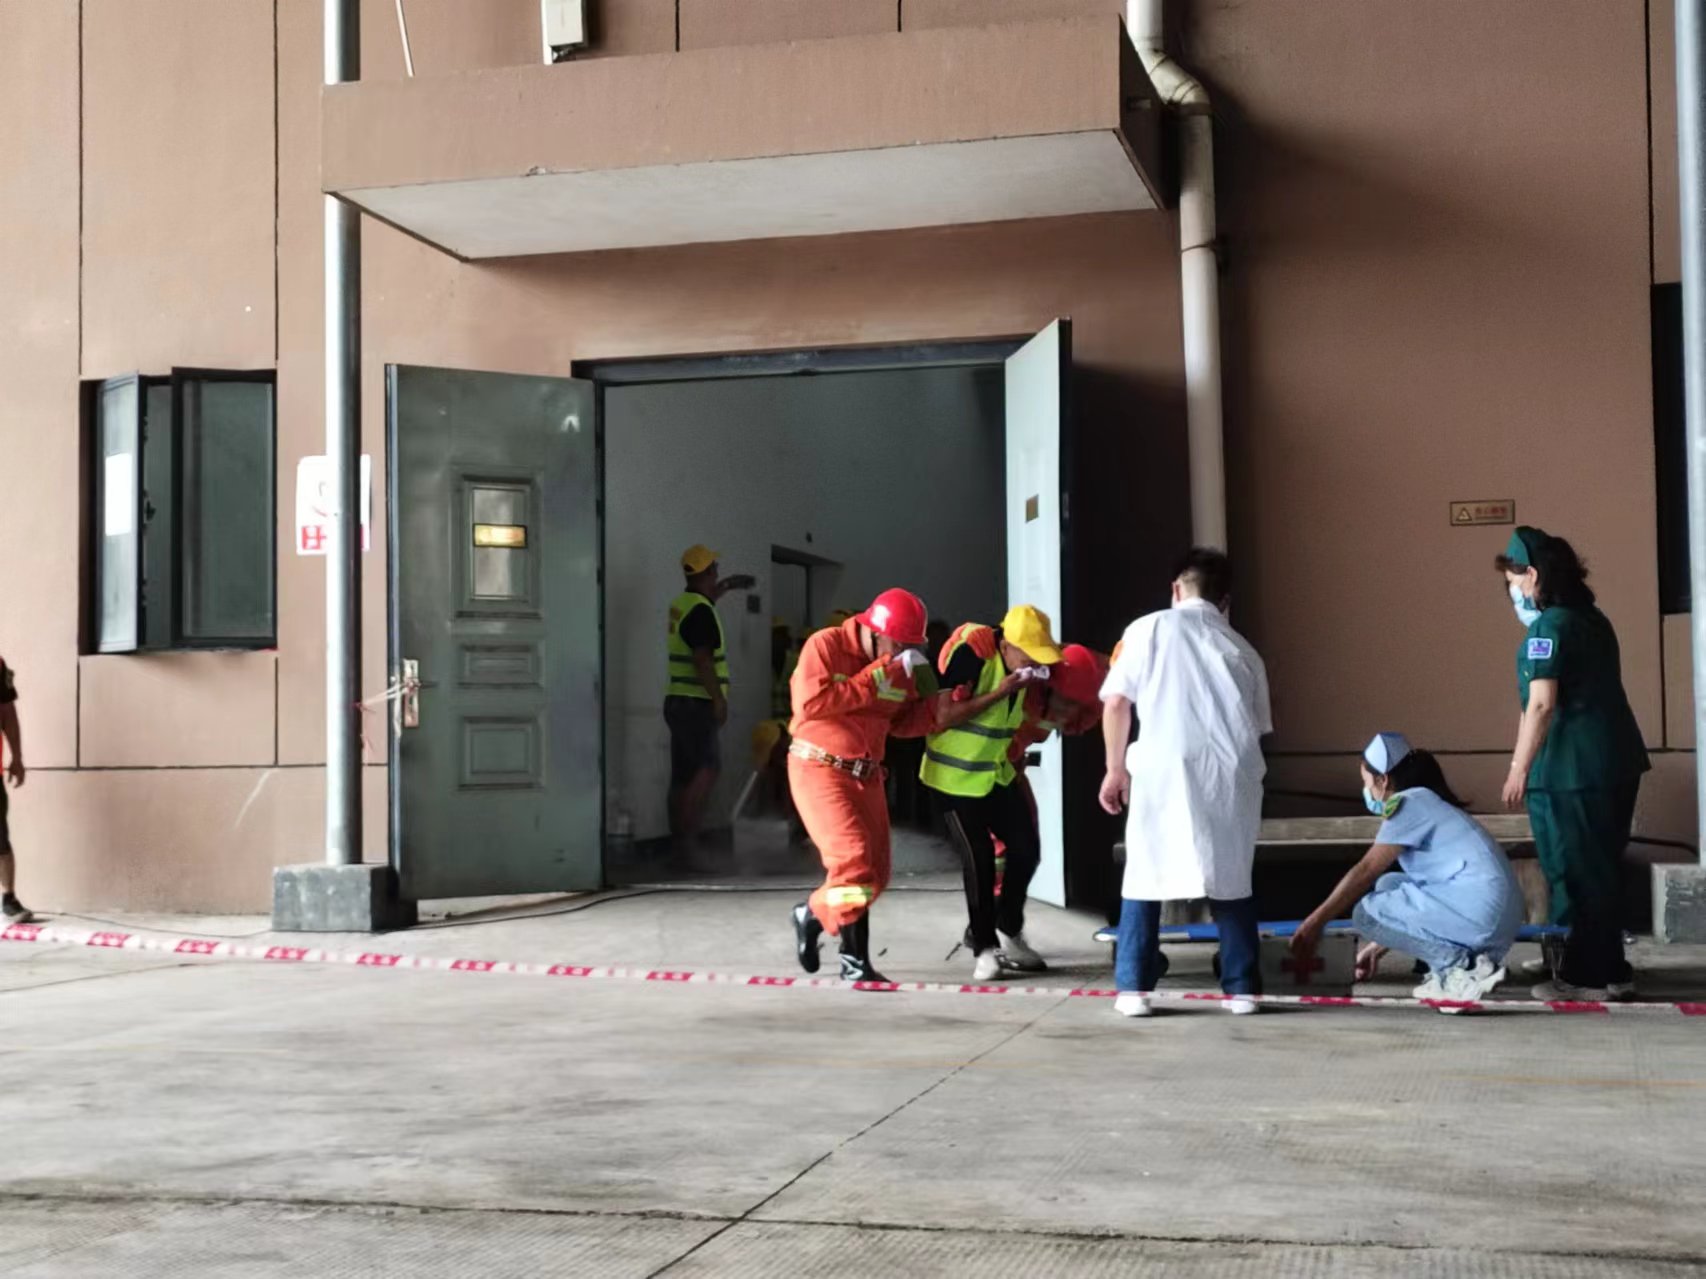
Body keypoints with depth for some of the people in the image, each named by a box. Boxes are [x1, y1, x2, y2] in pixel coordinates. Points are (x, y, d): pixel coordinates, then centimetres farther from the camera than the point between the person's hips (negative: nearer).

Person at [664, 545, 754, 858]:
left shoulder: (682, 604, 13)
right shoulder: (700, 611, -15)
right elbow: (702, 659, -21)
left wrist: (727, 586, 50)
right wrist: (719, 699, -20)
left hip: (678, 702, 9)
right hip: (696, 703, -9)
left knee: (684, 774, 9)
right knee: (708, 767, -13)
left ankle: (679, 839, 11)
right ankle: (688, 836, -20)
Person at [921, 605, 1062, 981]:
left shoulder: (1022, 666, 0)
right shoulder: (971, 656, -24)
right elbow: (942, 718, -28)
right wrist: (1000, 693, -28)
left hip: (996, 773, 7)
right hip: (955, 775, -7)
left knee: (1026, 848, 5)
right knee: (978, 859, -5)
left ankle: (1007, 932, 23)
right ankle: (984, 947, 9)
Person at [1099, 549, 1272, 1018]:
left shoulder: (1149, 629, 10)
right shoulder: (1241, 648, 19)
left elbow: (1116, 702, 4)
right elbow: (1259, 725, 18)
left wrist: (1116, 768, 11)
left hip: (1165, 767, -2)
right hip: (1232, 770, 3)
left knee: (1145, 874, 8)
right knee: (1231, 877, 14)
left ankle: (1134, 988, 5)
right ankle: (1241, 988, 13)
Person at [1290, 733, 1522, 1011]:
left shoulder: (1408, 803, -2)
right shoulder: (1428, 804, 25)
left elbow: (1365, 871, -5)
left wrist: (1315, 922, 1)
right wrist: (1376, 948, 29)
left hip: (1480, 911, -10)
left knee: (1366, 913, -5)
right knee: (1388, 885, 19)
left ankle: (1461, 967, -12)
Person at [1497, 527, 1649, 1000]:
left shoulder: (1548, 626, -13)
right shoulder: (1591, 619, 15)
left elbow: (1542, 704, -20)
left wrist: (1519, 769, -17)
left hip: (1570, 771, -9)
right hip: (1614, 762, 9)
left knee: (1575, 875, -1)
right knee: (1601, 870, 15)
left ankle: (1588, 977, 5)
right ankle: (1608, 970, 22)